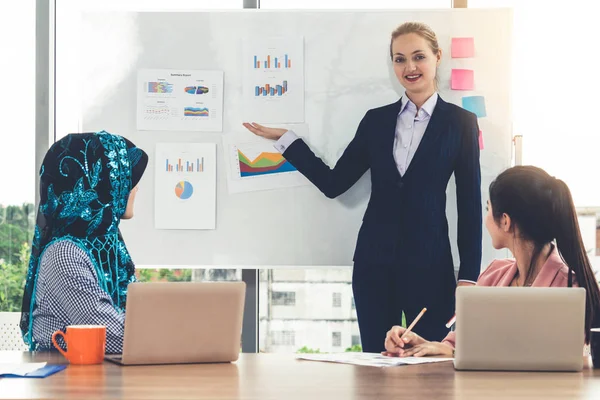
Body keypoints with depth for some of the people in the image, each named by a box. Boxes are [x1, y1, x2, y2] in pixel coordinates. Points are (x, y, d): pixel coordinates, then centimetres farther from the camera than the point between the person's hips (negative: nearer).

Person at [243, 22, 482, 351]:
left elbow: (470, 204, -1)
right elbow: (333, 183, 10)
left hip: (429, 263, -3)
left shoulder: (460, 123, 1)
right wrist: (284, 138, 9)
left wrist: (469, 277, -6)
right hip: (375, 261, 3)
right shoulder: (376, 120, 10)